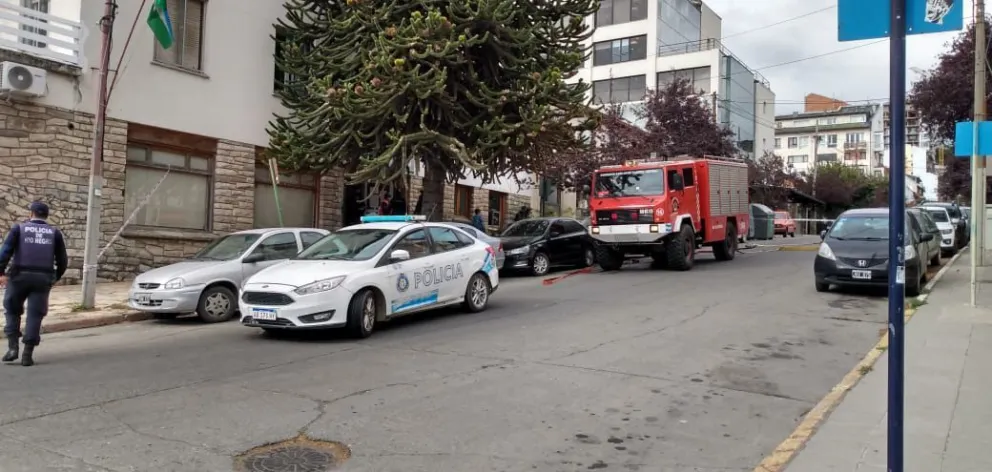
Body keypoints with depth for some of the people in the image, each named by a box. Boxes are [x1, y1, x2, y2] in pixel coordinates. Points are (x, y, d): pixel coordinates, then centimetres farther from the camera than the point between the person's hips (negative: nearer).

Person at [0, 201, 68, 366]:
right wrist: (56, 277, 19)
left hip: (19, 275, -1)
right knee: (35, 315, 4)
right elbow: (62, 260, 8)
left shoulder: (19, 228, 7)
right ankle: (28, 354, 2)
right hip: (43, 278, 1)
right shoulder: (55, 232, 11)